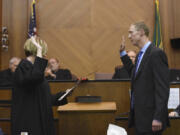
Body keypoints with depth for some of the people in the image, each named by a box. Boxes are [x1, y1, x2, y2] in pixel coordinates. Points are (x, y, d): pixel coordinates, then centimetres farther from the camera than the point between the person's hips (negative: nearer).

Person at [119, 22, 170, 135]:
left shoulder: (156, 53, -15)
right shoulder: (141, 54, 12)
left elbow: (163, 88, -20)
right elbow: (134, 73, 24)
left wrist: (158, 118, -22)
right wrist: (123, 53, 18)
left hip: (150, 117, -8)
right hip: (139, 114, 8)